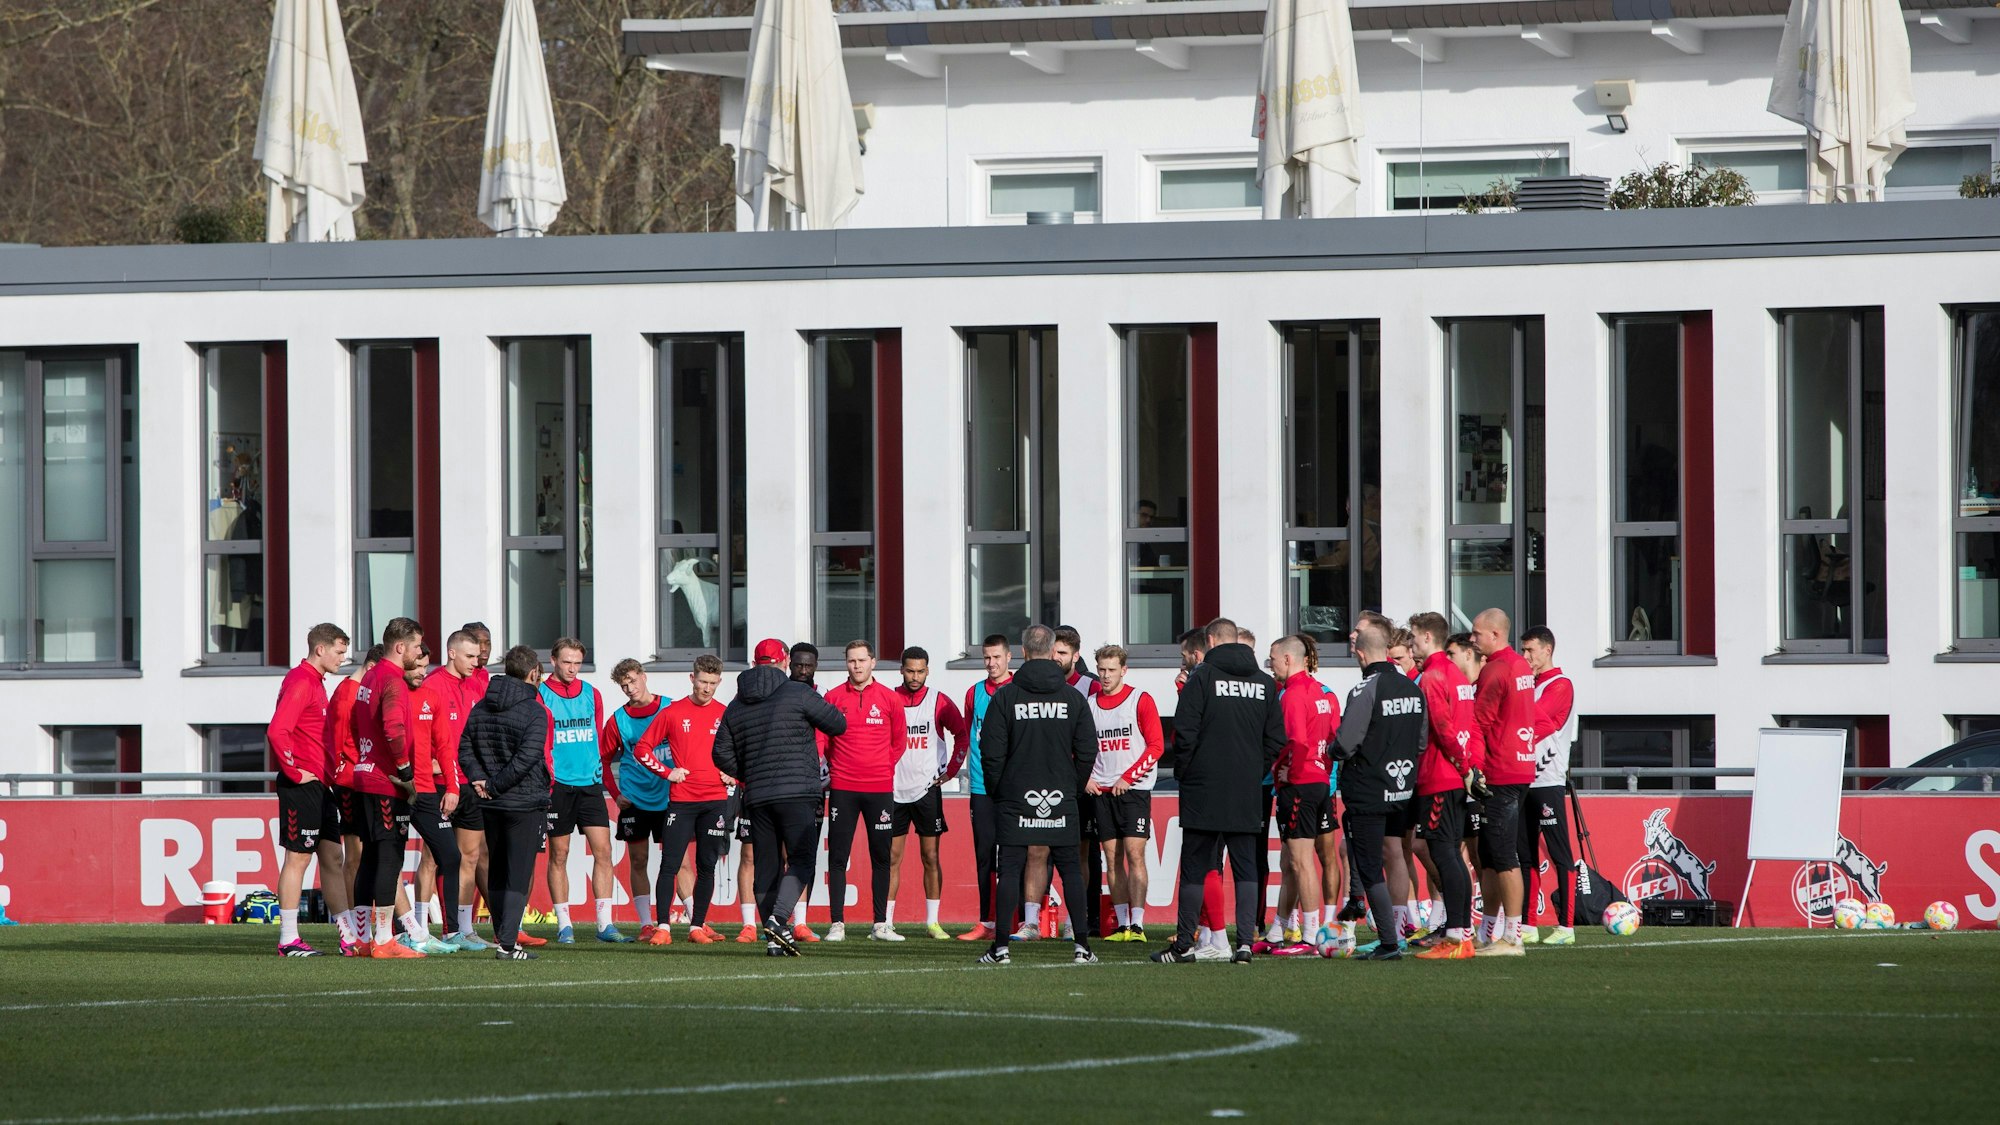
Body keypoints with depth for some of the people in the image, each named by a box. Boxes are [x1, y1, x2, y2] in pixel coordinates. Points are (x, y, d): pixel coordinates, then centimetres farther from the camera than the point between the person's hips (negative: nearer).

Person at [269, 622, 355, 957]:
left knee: (333, 859, 10)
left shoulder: (316, 683, 18)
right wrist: (295, 771, -19)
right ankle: (288, 939, -3)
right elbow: (277, 731, -25)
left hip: (320, 786, 10)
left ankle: (349, 936, 13)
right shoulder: (300, 682, -13)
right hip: (302, 786, -10)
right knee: (298, 857, -6)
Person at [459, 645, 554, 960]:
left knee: (497, 874, 15)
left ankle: (502, 936, 17)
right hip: (525, 804, -6)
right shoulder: (534, 712, -12)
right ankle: (507, 941, -11)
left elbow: (465, 748, 4)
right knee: (518, 876, -4)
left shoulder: (480, 709, 7)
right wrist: (495, 786, -12)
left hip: (490, 805, 6)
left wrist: (479, 779, -3)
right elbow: (526, 757, -19)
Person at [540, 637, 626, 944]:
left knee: (603, 850, -3)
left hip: (590, 783, 4)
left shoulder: (592, 695, 11)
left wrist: (598, 771, 11)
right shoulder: (541, 696, -3)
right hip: (558, 786, -4)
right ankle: (564, 926, 7)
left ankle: (605, 924, -2)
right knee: (559, 855, 2)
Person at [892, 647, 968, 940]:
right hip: (894, 790, 1)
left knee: (931, 857, 0)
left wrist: (951, 770, 2)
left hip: (927, 788, -1)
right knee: (891, 858, 2)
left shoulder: (939, 702, 0)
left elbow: (962, 734, 7)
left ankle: (932, 921, 4)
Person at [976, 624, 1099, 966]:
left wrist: (996, 792, 8)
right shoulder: (1073, 697, 1)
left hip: (1015, 798, -1)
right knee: (1071, 869, 7)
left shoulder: (1005, 697, -4)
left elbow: (992, 752, -6)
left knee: (1009, 869, 1)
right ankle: (1082, 946, 3)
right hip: (1061, 802, 1)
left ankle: (1000, 947, -4)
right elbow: (1088, 751, 2)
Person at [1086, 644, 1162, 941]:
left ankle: (1137, 924, -14)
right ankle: (1121, 925, 7)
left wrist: (1128, 777, -12)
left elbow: (1156, 745, -6)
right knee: (1112, 858, 4)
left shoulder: (1141, 701, -2)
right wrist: (1085, 778, 1)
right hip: (1101, 791, 5)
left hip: (1134, 788, -5)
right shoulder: (1089, 704, 11)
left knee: (1134, 854, -12)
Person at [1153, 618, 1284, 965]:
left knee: (1194, 868, 1)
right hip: (1248, 793, 4)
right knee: (1246, 869, 5)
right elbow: (1276, 739, 10)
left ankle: (1184, 944, 3)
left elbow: (1185, 731, -10)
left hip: (1204, 792, -4)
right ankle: (1245, 940, -3)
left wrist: (1182, 771, 3)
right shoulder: (1265, 683, 8)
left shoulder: (1203, 676, -7)